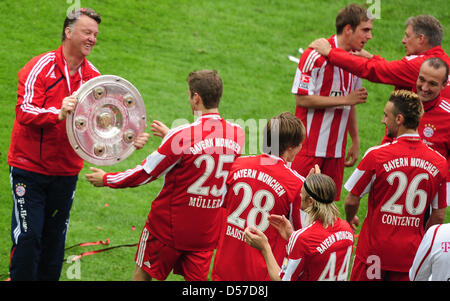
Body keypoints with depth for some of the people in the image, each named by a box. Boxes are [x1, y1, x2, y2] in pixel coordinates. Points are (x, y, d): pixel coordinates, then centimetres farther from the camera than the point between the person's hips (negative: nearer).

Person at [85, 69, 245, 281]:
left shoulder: (182, 136, -22)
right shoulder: (237, 134, -6)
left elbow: (145, 173, -13)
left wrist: (106, 179, 2)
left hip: (170, 226, -4)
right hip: (208, 230, 4)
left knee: (143, 273, 16)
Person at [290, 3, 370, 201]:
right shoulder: (317, 55, -12)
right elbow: (302, 98, -16)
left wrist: (355, 141, 17)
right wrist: (343, 99, -17)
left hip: (336, 149, 7)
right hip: (309, 147, -6)